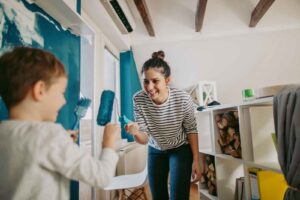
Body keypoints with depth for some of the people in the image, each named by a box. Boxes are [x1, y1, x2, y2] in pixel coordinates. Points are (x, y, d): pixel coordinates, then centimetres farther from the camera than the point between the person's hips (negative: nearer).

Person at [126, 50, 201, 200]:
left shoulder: (183, 99, -28)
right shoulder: (139, 100, -24)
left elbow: (191, 130, -12)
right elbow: (144, 139, -20)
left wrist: (196, 160, -9)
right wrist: (136, 132, -42)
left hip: (181, 149, -2)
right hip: (155, 151, 3)